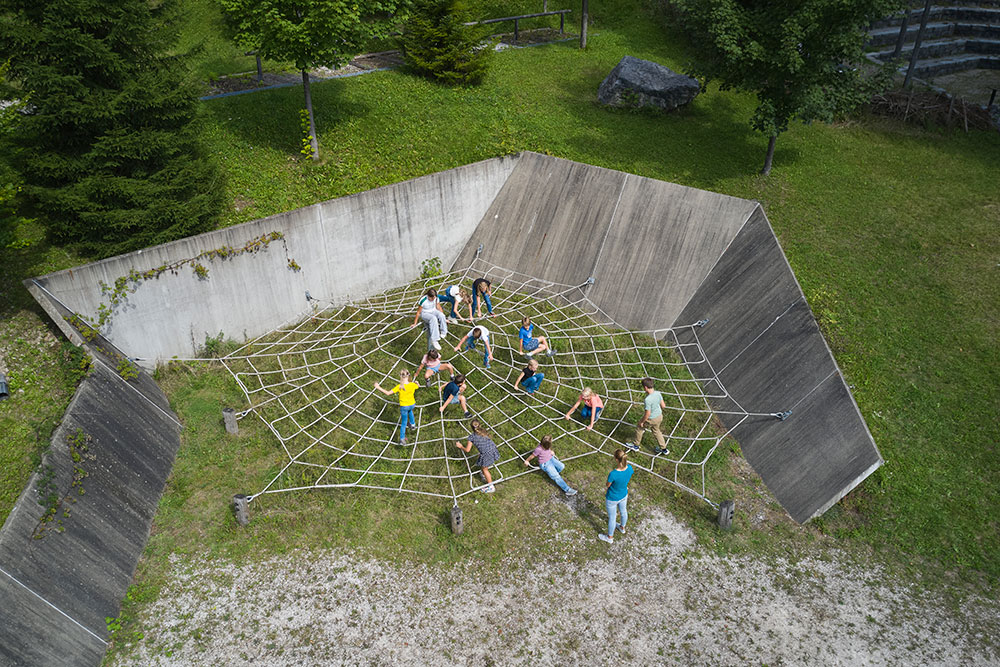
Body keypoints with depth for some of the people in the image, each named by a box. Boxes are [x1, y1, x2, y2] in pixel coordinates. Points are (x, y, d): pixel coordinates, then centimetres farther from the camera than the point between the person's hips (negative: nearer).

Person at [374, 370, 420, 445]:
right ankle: (412, 423, 55)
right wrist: (417, 383, 32)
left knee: (404, 423, 12)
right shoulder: (413, 385, -18)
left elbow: (388, 393, -24)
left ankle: (402, 439, 14)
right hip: (412, 404, 3)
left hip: (404, 406, -3)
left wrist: (378, 387, -15)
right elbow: (418, 386, 8)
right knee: (410, 410, 40)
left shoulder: (399, 387, -28)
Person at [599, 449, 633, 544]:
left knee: (612, 517, 20)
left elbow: (608, 486, -19)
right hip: (623, 495, 5)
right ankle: (622, 528, 62)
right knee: (623, 511, 32)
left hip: (612, 499, -5)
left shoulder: (613, 474, -41)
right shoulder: (630, 468, -25)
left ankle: (610, 537, 45)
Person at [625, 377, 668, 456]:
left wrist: (642, 422, -11)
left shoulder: (647, 400, -35)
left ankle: (636, 446, 39)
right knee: (656, 430, 31)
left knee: (639, 427, 21)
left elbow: (648, 414, -27)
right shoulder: (658, 393, -15)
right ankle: (664, 449, 41)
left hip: (651, 419, -6)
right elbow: (663, 405, -2)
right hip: (659, 416, 6)